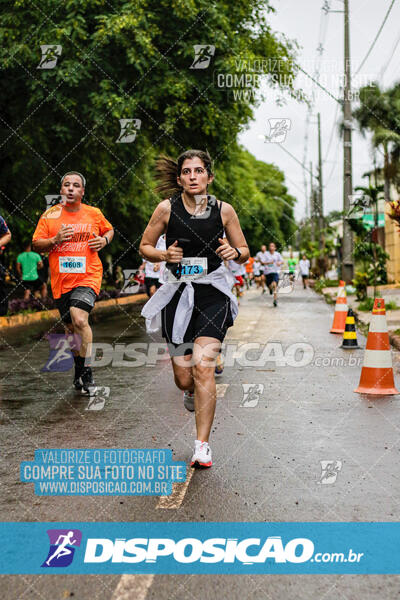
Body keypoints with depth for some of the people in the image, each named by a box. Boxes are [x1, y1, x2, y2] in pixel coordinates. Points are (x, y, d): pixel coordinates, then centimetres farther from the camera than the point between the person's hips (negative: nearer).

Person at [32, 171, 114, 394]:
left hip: (88, 276, -2)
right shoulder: (50, 215, 2)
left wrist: (104, 240, 0)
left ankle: (86, 372, -10)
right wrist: (55, 240, -15)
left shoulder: (94, 213, 3)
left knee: (80, 319, -23)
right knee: (71, 328, 12)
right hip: (61, 281, 2)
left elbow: (109, 229, 22)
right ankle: (79, 369, 34)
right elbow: (37, 244, 3)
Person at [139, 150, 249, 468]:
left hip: (213, 293, -1)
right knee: (184, 379, 5)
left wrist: (234, 252, -13)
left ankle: (202, 445, -5)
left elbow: (244, 251, 10)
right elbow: (145, 246, 8)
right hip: (177, 292, 1)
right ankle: (193, 393, 45)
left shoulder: (224, 210, -1)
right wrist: (165, 255, -12)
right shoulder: (167, 209, -2)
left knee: (203, 367, -16)